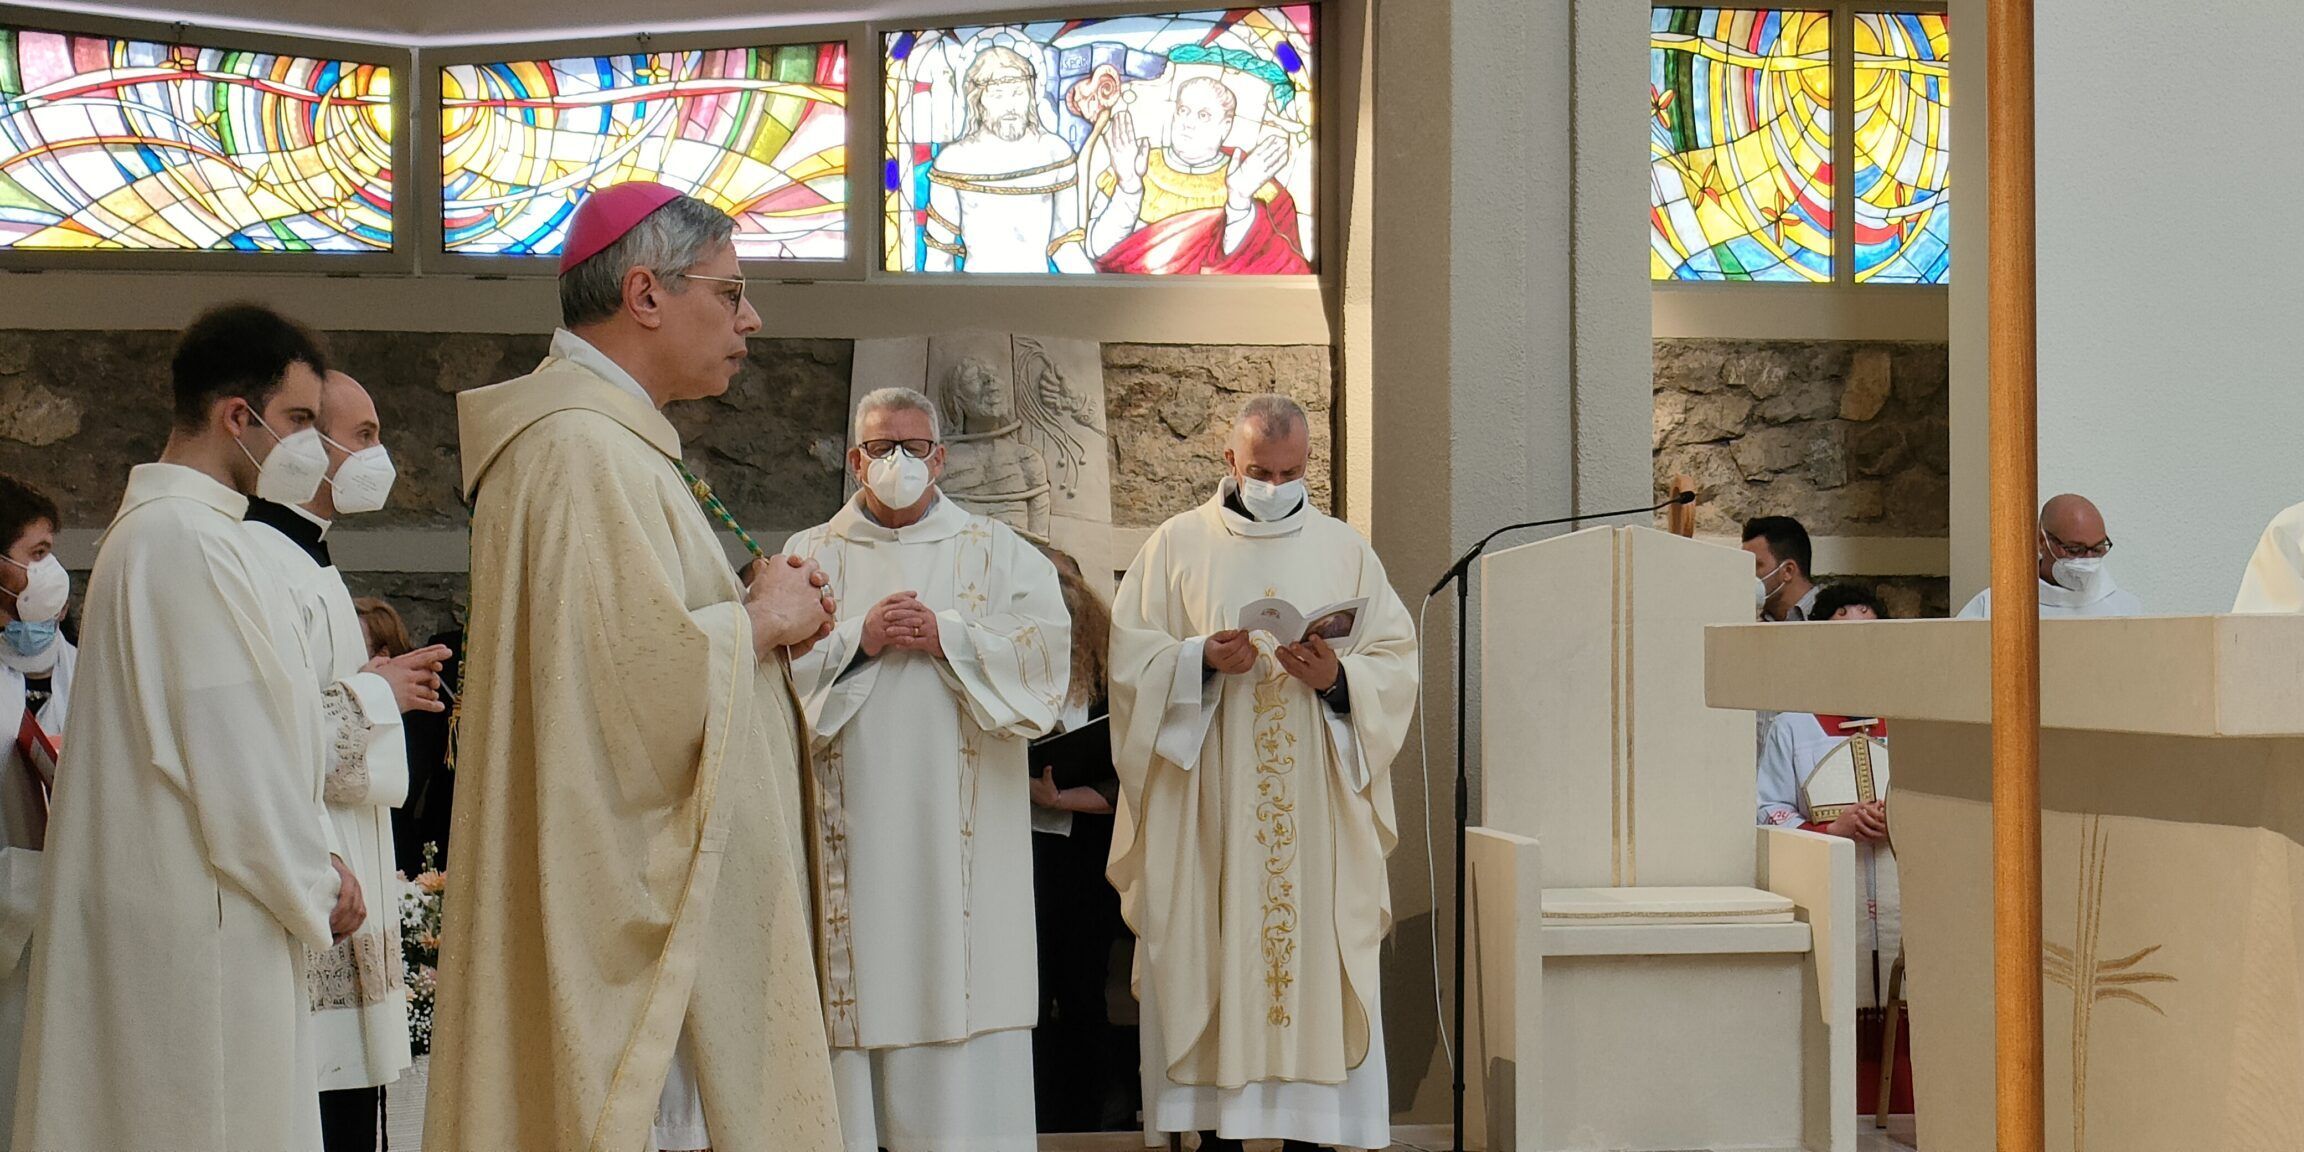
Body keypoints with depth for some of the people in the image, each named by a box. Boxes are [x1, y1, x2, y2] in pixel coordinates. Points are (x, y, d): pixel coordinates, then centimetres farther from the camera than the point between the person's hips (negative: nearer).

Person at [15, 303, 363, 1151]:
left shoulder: (164, 527, 17)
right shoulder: (189, 540, -16)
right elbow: (234, 751, -19)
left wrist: (311, 861, 13)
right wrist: (314, 887, -7)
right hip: (201, 920, -10)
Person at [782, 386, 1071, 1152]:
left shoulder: (996, 550, 11)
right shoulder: (811, 555, 12)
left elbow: (1048, 642, -2)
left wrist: (947, 636, -12)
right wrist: (857, 639, -13)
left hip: (960, 822, 0)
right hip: (854, 819, 0)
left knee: (960, 966, -3)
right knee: (862, 972, -1)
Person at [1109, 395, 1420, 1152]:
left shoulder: (1346, 551, 11)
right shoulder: (1176, 546, 8)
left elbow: (1397, 663, 6)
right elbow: (1132, 657, 1)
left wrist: (1338, 678, -14)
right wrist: (1202, 658, -16)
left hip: (1317, 808, 1)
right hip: (1206, 808, -1)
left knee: (1315, 953, -2)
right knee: (1210, 959, -2)